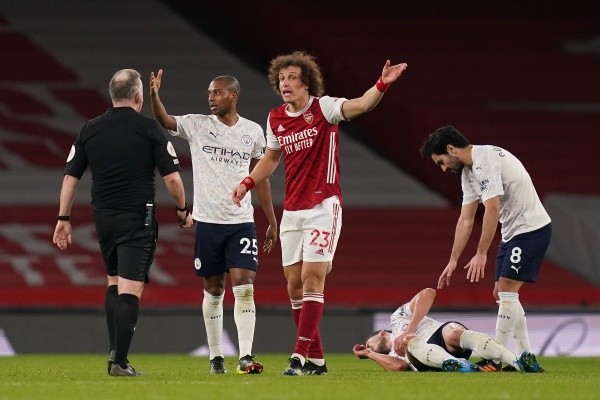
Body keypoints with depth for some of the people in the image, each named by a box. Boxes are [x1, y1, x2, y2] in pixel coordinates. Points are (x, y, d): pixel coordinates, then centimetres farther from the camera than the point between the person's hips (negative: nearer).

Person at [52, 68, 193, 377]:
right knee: (130, 289, -6)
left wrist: (63, 219, 11)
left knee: (114, 283, 21)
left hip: (103, 218, 4)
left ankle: (115, 352, 16)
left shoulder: (90, 129, 5)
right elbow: (172, 177, -8)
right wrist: (182, 210, 8)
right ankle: (119, 362, -12)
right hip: (137, 218, -4)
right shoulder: (148, 128, -6)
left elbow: (70, 177, 5)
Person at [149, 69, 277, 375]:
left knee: (244, 287, -11)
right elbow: (164, 120, -14)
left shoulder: (253, 131, 6)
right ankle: (215, 357, 14)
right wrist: (154, 95, -34)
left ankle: (246, 357, -14)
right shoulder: (197, 125, 2)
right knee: (213, 290, 6)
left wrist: (272, 221, 12)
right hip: (208, 221, 0)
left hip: (242, 222, 0)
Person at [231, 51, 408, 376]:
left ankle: (300, 356, -18)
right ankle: (315, 359, 11)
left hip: (323, 206, -6)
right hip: (292, 211, 6)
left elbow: (361, 105, -25)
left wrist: (382, 84, -43)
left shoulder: (323, 107, -8)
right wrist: (247, 183, 10)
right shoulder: (275, 119, 8)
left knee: (312, 278, -14)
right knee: (294, 283, 4)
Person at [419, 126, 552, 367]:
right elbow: (466, 220, 15)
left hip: (532, 227, -10)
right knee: (501, 294, 8)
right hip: (512, 231, 10)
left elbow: (493, 209, -26)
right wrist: (453, 261, 13)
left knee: (507, 291, -14)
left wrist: (481, 254, -26)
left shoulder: (485, 160, -20)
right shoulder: (468, 172, 12)